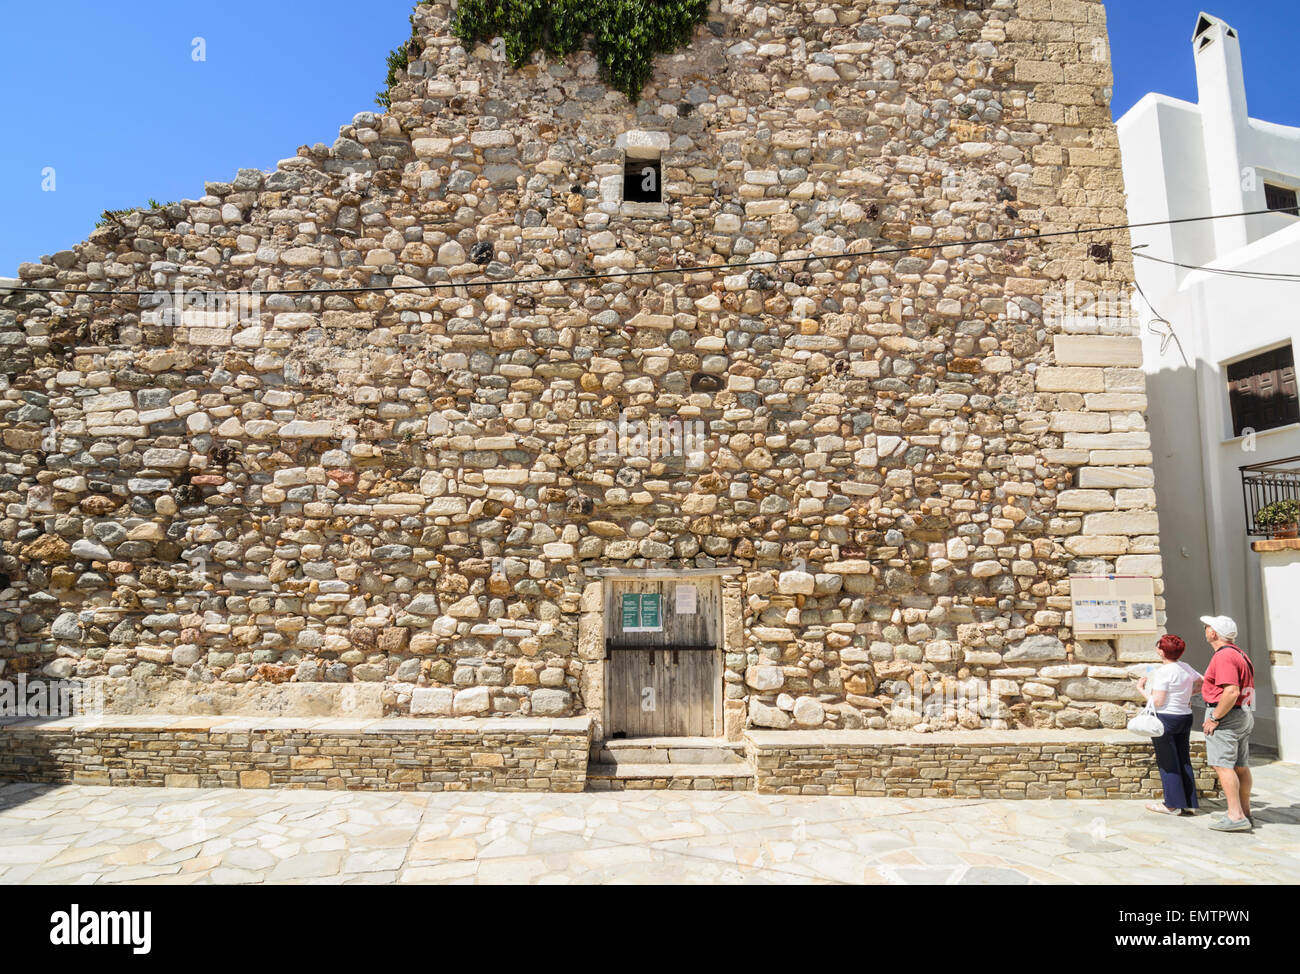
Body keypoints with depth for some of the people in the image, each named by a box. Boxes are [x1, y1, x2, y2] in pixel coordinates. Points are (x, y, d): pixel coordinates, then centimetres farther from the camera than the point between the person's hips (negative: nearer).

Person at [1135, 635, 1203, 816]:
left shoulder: (1163, 672, -17)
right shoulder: (1186, 668, 5)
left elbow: (1157, 701, -18)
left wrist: (1141, 689, -4)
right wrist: (1186, 694, 17)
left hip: (1165, 718, -7)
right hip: (1185, 718, 8)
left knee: (1168, 762, 1)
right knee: (1184, 760, 13)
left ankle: (1173, 804, 7)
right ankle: (1190, 804, 19)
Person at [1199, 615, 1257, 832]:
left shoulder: (1223, 656, -19)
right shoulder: (1239, 654, 15)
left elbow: (1231, 692, -27)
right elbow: (1242, 688, 21)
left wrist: (1214, 718, -20)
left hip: (1226, 715, -10)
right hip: (1245, 715, 10)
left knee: (1223, 765, -8)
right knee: (1240, 766, 14)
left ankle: (1235, 816, -9)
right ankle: (1245, 813, 21)